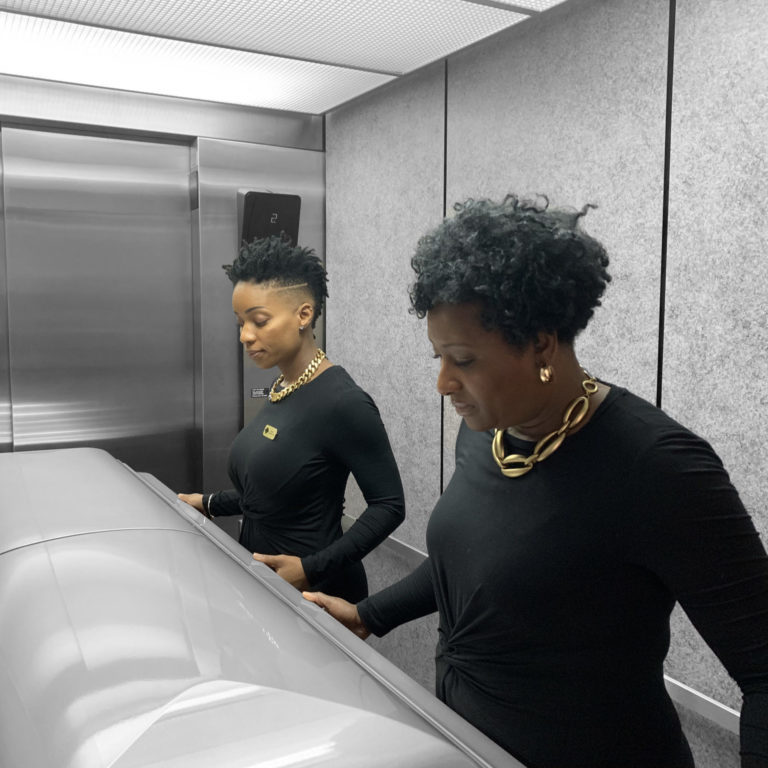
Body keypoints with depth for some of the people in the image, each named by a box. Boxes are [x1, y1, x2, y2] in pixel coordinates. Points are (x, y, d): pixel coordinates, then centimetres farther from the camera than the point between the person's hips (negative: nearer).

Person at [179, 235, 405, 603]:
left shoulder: (342, 402, -22)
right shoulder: (281, 389, 4)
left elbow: (388, 505, -19)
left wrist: (312, 568, -24)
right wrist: (210, 504, 13)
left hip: (314, 591, -7)